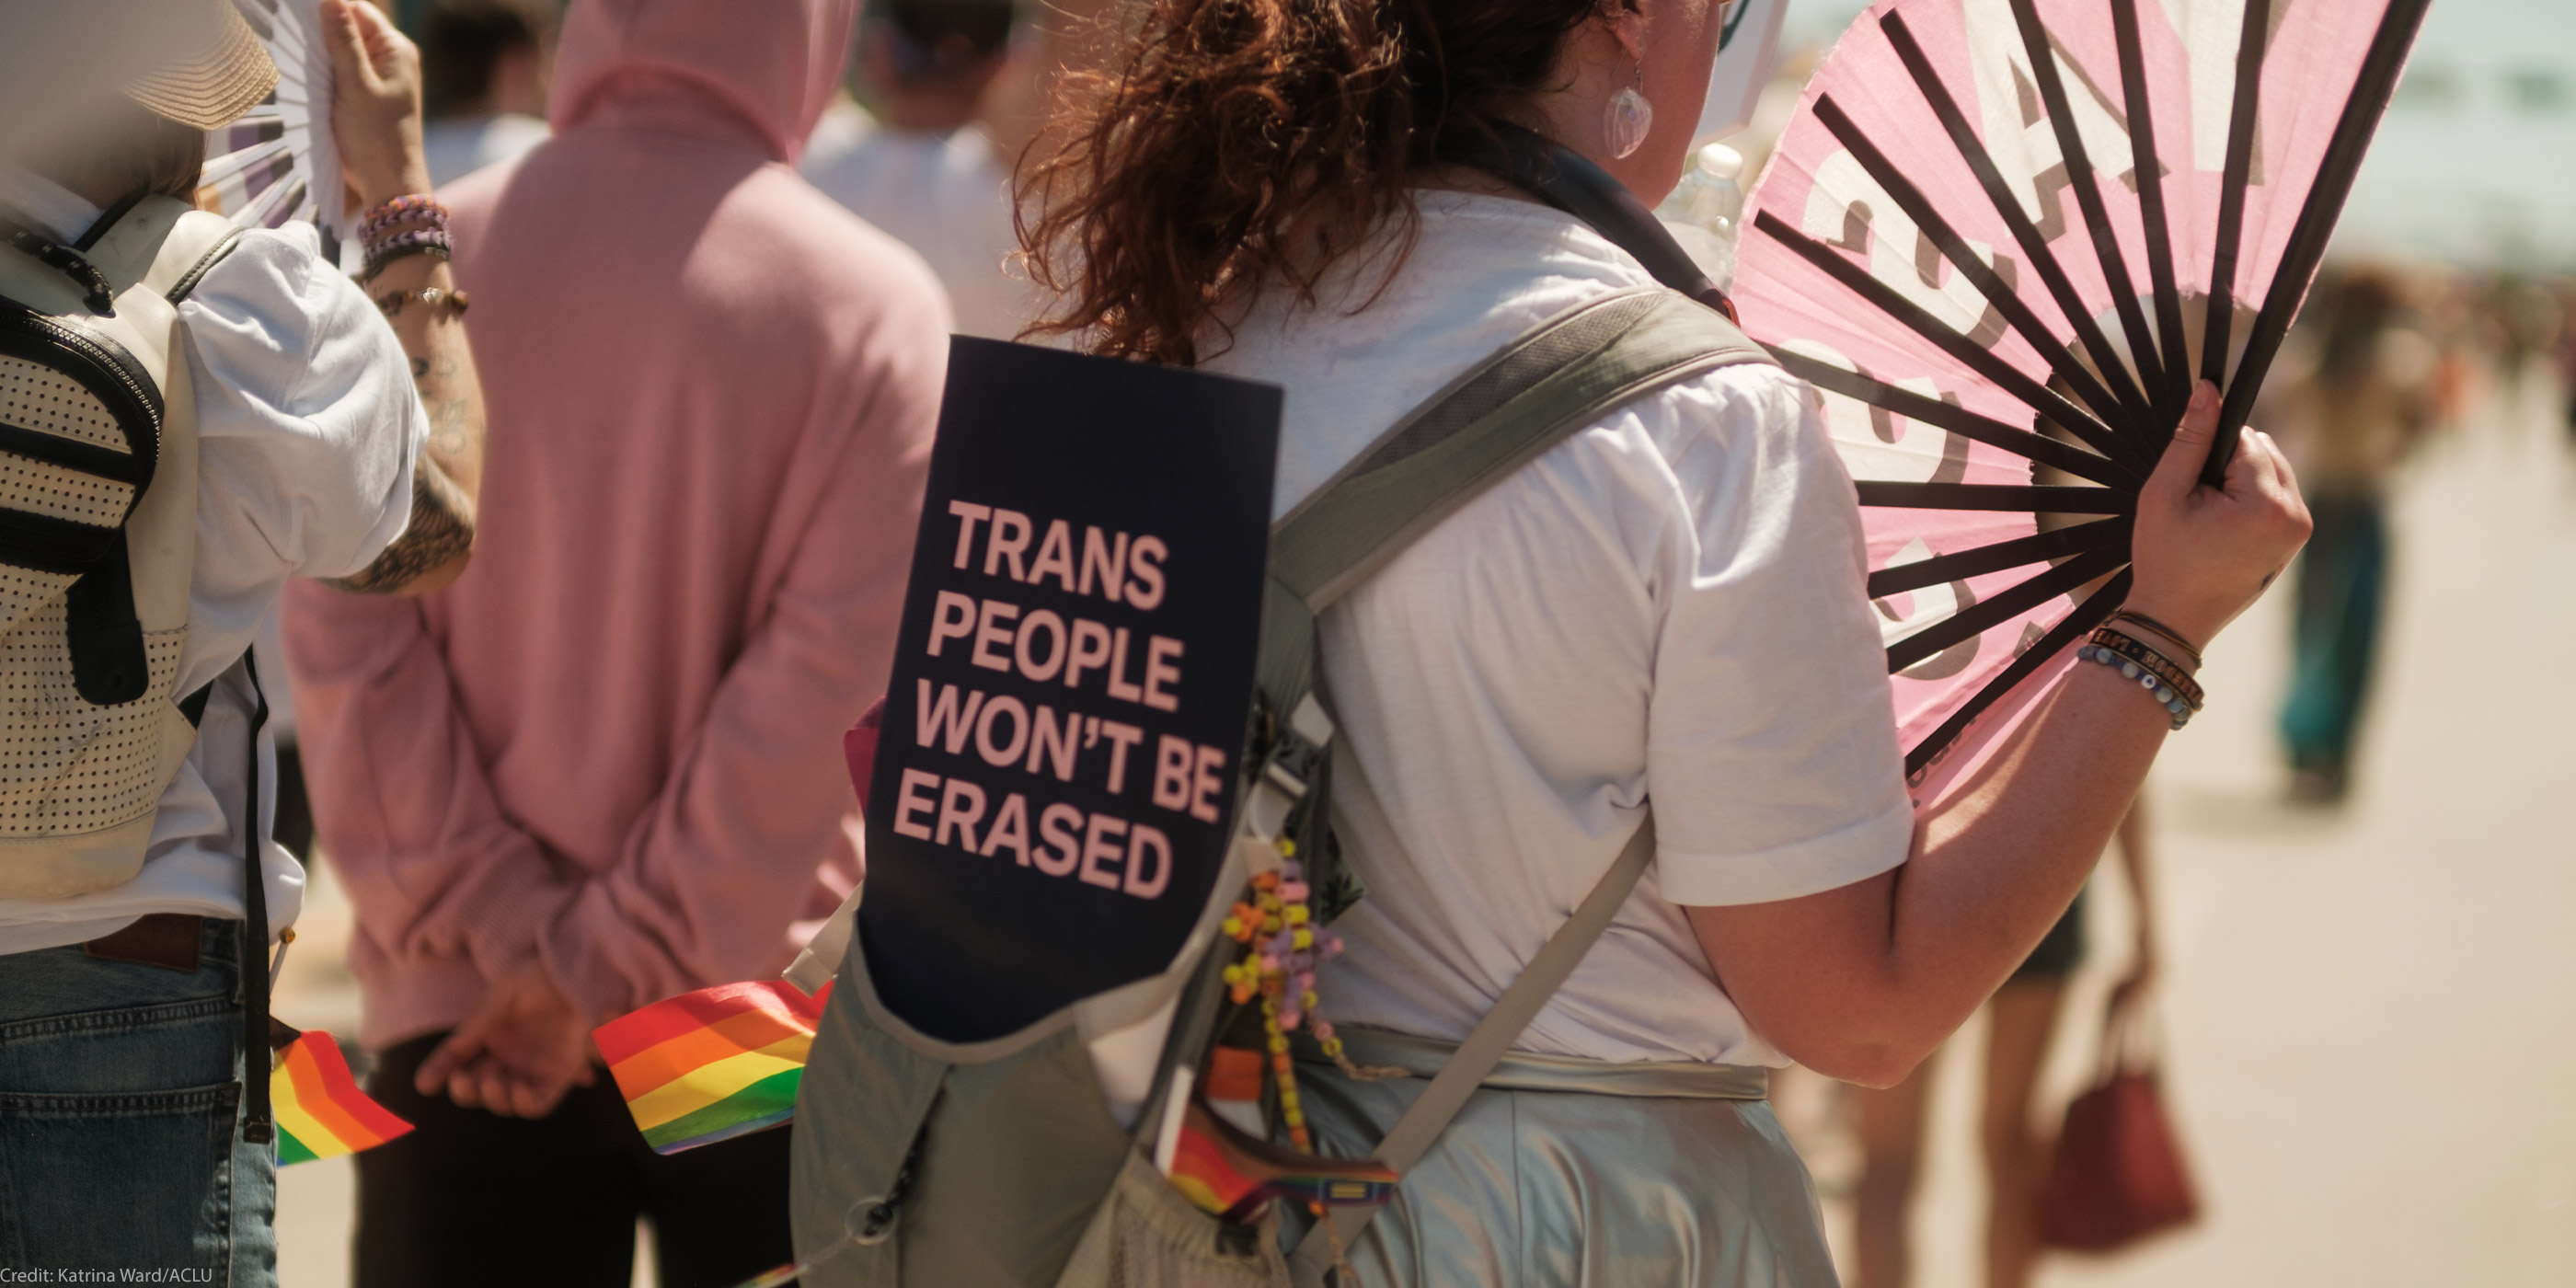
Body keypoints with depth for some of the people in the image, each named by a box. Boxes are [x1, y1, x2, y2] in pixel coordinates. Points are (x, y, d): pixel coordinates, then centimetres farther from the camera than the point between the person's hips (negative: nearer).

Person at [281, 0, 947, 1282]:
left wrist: (503, 931, -7)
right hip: (759, 1003, -2)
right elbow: (828, 682, -14)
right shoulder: (873, 303, -8)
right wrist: (607, 965, -10)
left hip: (459, 1024, 2)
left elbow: (343, 635, -7)